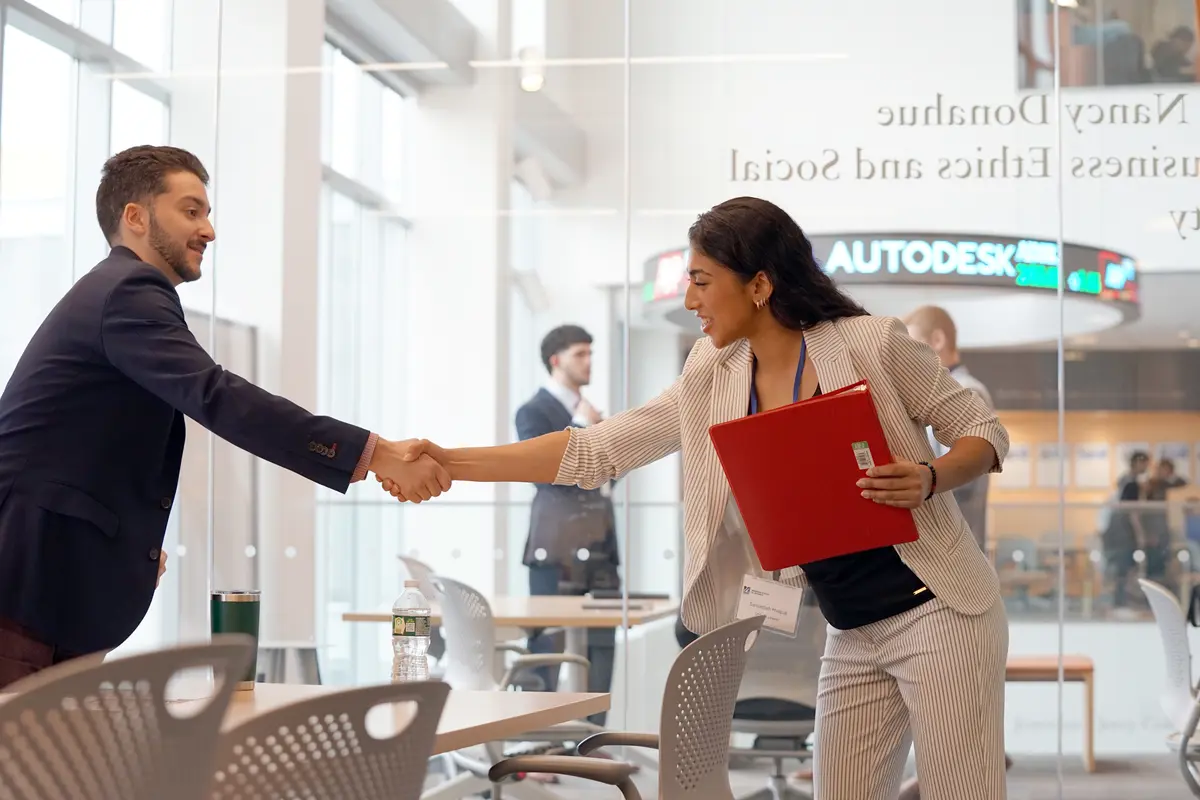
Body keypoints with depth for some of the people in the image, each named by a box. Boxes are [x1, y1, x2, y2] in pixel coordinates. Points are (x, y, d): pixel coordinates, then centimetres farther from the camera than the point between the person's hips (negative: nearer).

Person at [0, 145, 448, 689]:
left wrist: (134, 535, 12)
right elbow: (219, 399, -27)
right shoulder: (128, 292, -12)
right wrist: (377, 454, -30)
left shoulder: (115, 292, 20)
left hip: (55, 582, 10)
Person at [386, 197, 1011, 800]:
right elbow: (597, 451, 4)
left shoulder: (872, 344, -11)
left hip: (934, 612, -5)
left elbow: (983, 431, -3)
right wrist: (452, 464, -2)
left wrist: (927, 479, -24)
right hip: (852, 637, 5)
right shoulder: (713, 383, 3)